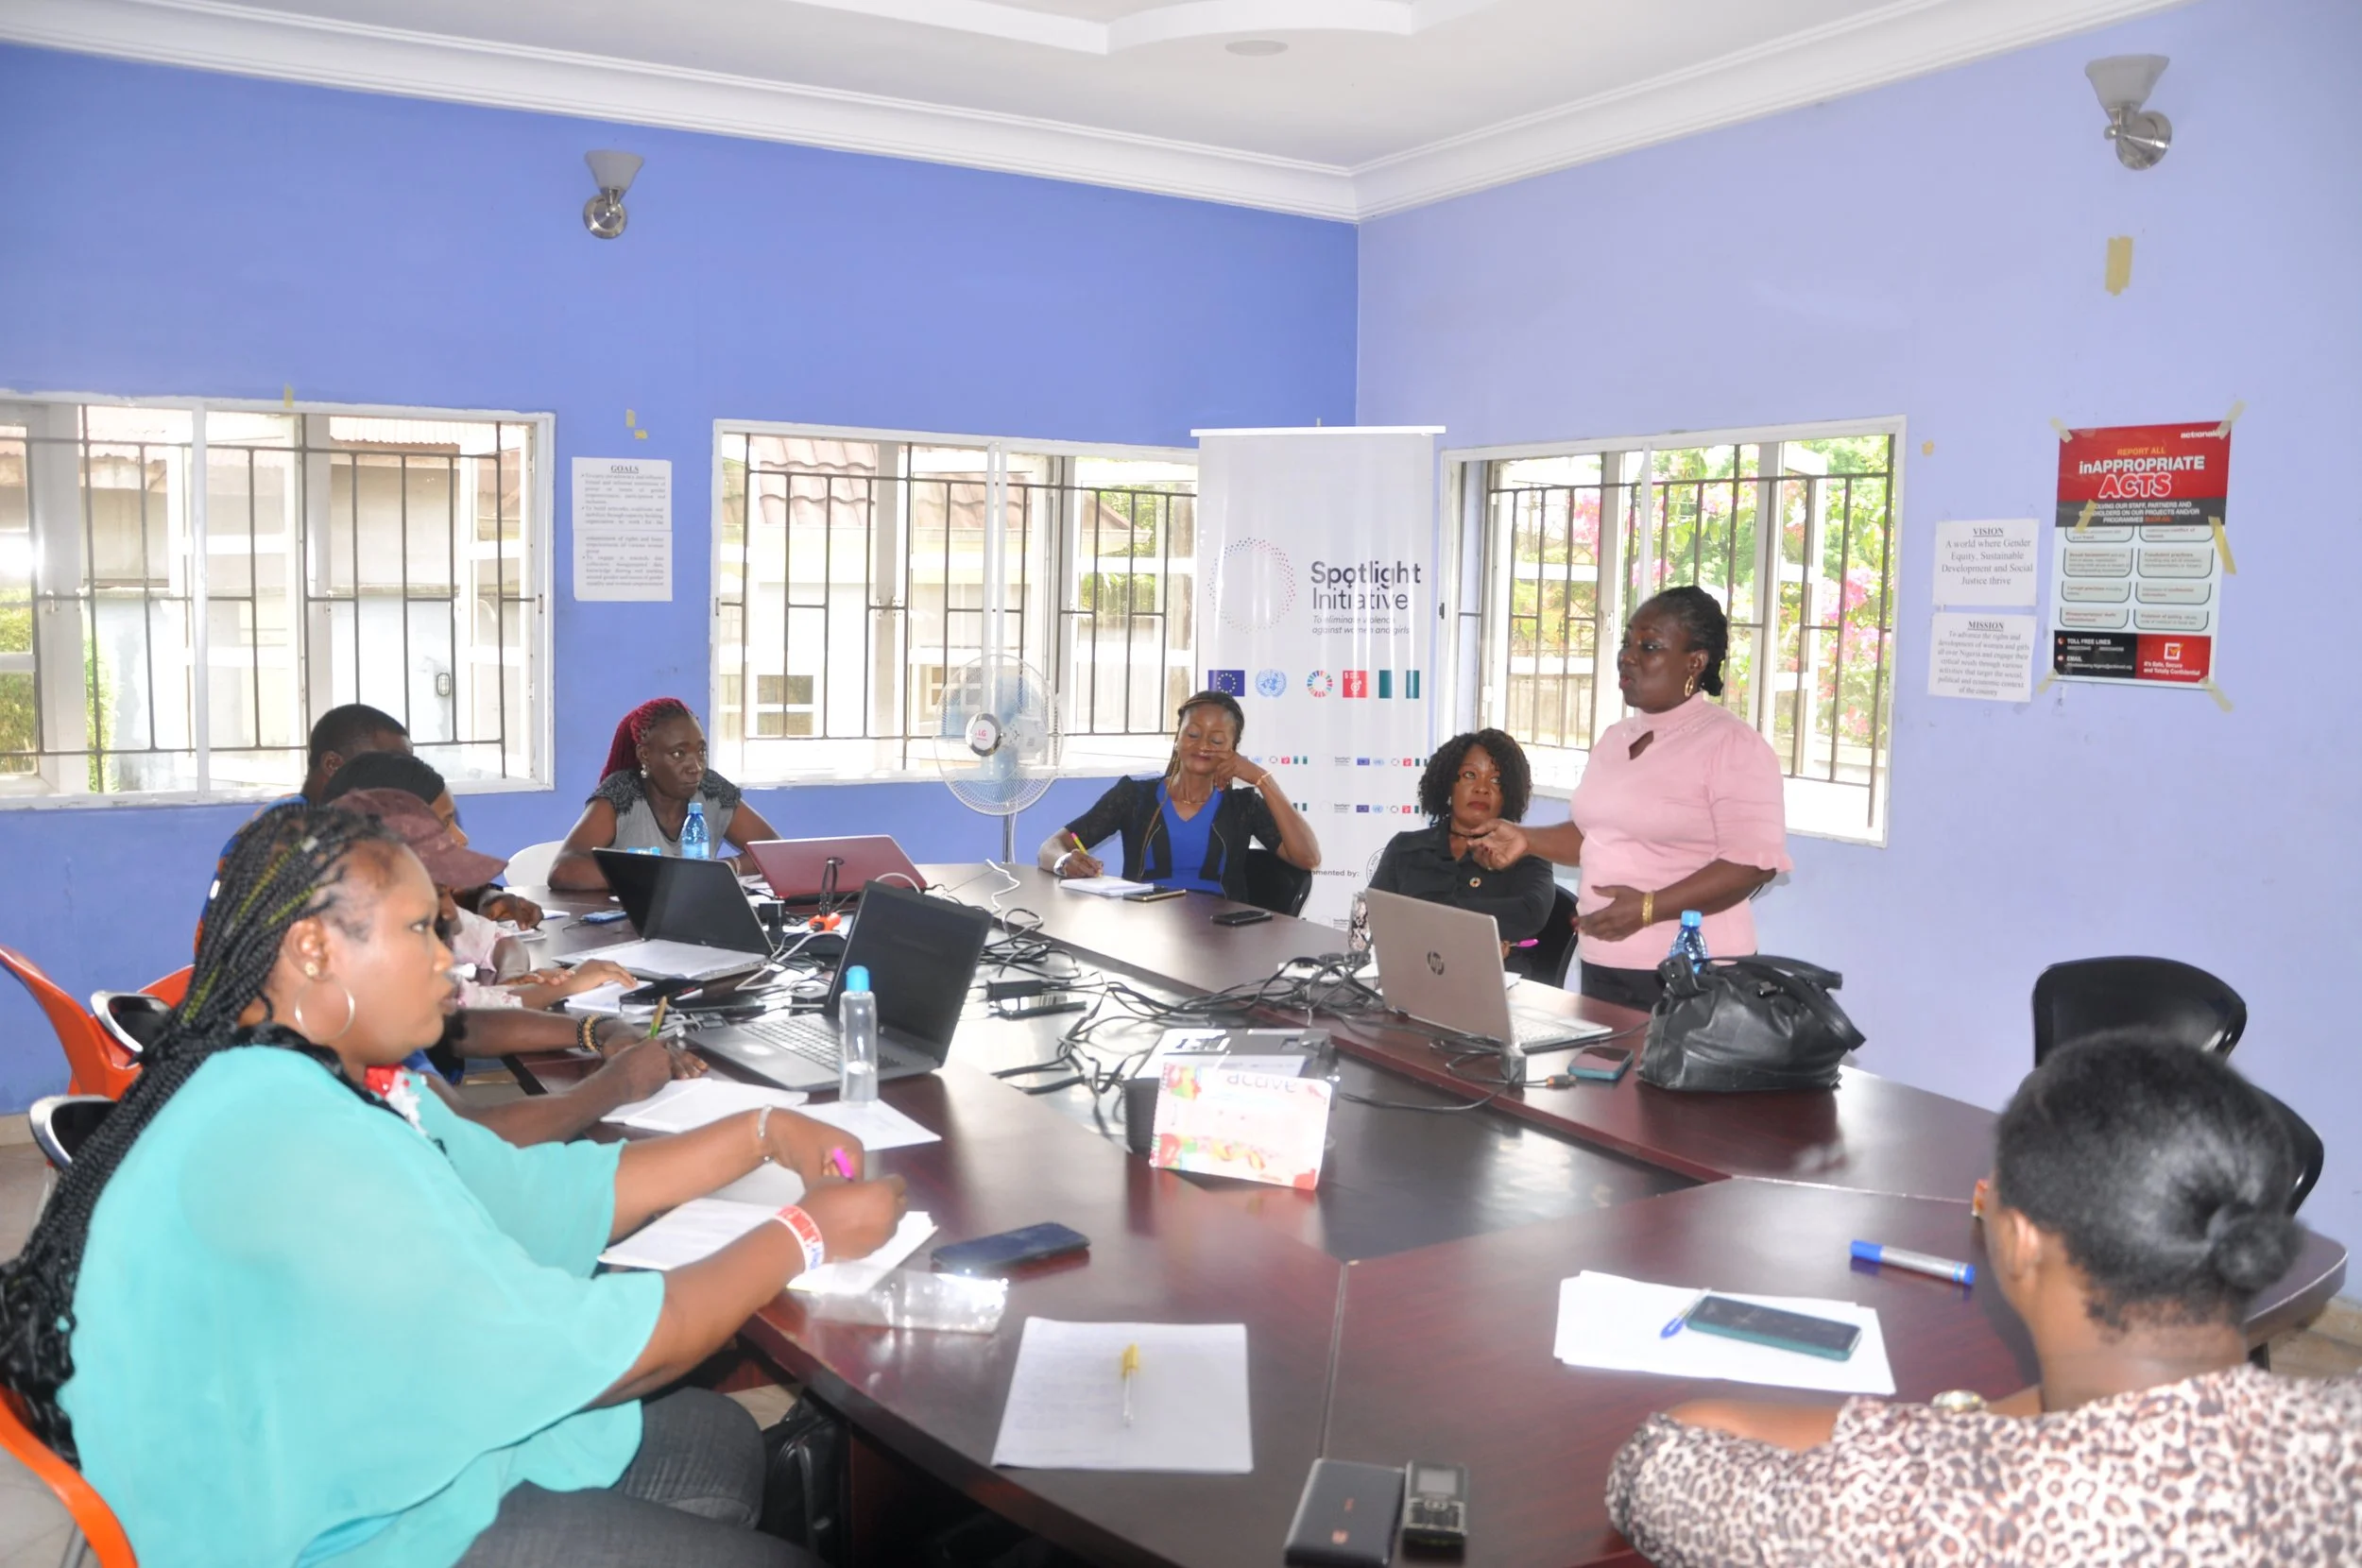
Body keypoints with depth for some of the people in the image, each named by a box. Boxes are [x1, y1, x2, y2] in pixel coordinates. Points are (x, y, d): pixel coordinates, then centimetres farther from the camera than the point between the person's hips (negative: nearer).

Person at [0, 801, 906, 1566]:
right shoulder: (288, 1140, -30)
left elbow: (544, 1195, 10)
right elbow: (587, 1353, -28)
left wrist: (761, 1136, 5)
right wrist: (807, 1236, -16)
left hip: (385, 1456, 10)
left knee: (720, 1441, 18)